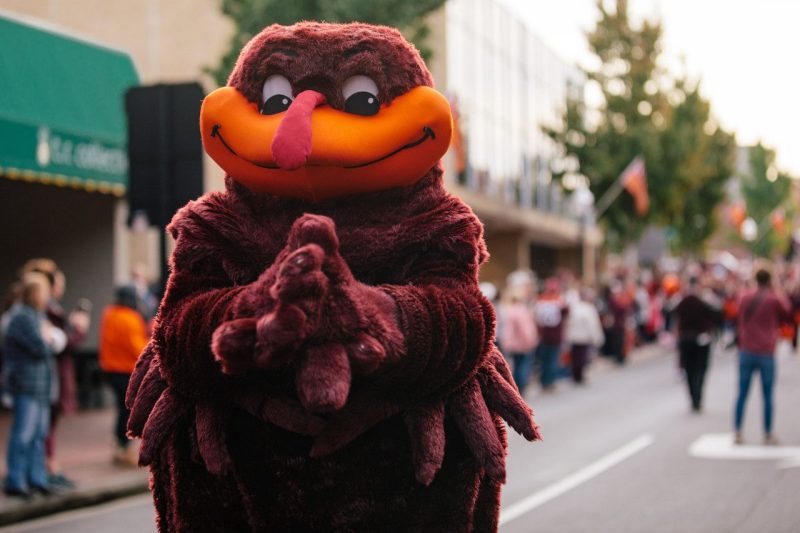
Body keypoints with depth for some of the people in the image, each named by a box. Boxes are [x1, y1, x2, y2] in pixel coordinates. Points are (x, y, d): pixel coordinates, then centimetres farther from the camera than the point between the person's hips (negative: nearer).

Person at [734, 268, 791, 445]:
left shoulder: (745, 298, 4)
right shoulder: (775, 299, -7)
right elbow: (787, 313, 11)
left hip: (746, 352, 3)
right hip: (766, 353, -3)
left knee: (742, 394, 7)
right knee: (767, 396, 4)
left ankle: (737, 432, 4)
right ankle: (768, 435, 7)